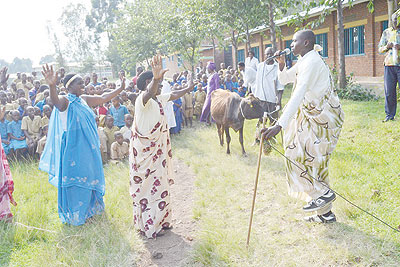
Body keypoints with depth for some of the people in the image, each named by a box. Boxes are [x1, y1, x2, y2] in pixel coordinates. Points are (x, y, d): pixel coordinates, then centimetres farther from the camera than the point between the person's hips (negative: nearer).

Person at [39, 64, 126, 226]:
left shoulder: (83, 100, 8)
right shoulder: (65, 101, -14)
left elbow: (103, 98, 19)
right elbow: (56, 101, -38)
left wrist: (120, 89, 17)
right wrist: (52, 86, -58)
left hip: (89, 148, 8)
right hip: (74, 148, -8)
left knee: (89, 177, 19)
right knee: (75, 179, 1)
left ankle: (88, 209, 38)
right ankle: (75, 216, 17)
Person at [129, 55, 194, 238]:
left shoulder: (158, 99, 8)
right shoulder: (143, 99, -21)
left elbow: (173, 95, 25)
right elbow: (148, 93, -45)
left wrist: (188, 89, 34)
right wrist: (156, 79, -64)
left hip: (157, 152, 9)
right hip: (144, 153, -9)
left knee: (158, 186, 18)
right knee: (148, 188, 1)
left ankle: (159, 221, 32)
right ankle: (149, 227, 14)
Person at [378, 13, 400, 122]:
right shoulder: (386, 32, 15)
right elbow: (379, 49, 15)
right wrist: (386, 47, -7)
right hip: (389, 65, 2)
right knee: (389, 92, 1)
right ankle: (390, 115, 9)